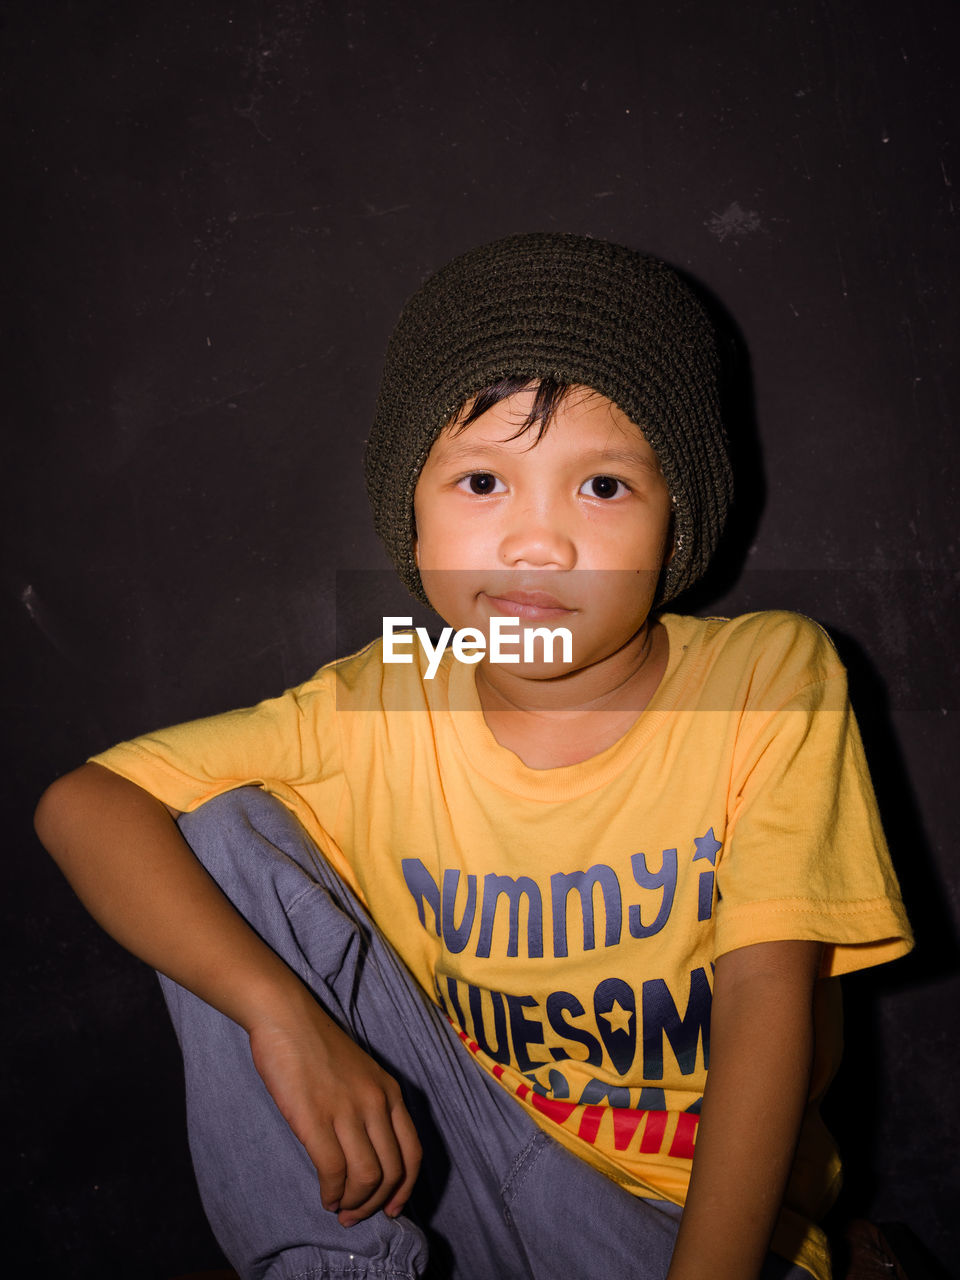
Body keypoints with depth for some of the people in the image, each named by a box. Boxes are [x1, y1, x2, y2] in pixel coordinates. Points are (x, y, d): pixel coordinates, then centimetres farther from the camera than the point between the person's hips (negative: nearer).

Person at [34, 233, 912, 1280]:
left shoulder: (772, 679, -14)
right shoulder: (381, 709, -9)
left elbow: (767, 994, -19)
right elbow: (80, 804, -14)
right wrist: (282, 1013, -28)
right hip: (453, 1177, 3)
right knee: (223, 833, -12)